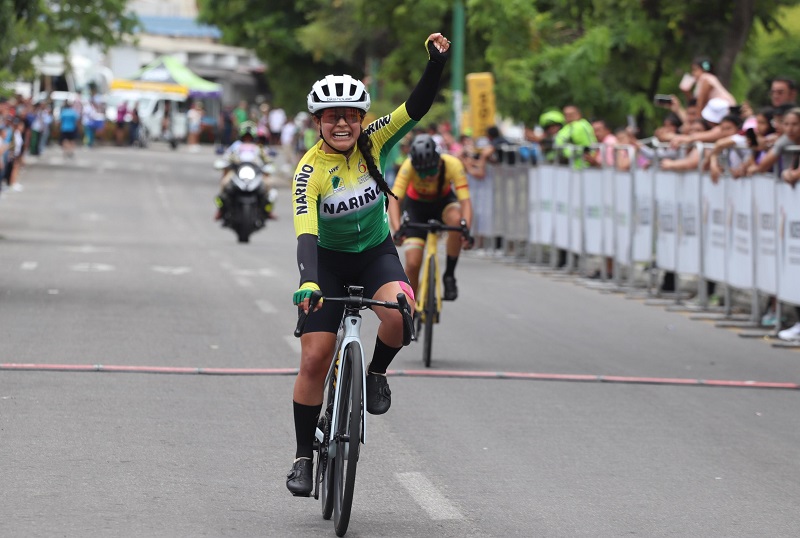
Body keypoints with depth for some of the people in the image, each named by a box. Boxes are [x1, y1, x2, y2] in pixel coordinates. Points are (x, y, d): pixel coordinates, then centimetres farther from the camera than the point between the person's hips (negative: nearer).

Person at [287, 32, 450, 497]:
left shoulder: (372, 142, -13)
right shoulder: (310, 171, -22)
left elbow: (418, 106, -21)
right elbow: (306, 233, -32)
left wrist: (437, 61, -37)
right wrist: (308, 283, -48)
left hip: (376, 253, 2)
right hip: (329, 261, -2)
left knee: (400, 311, -32)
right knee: (314, 361, -9)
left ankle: (376, 373, 0)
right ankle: (304, 457, 6)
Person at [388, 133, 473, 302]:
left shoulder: (452, 164, -33)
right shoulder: (409, 166, -33)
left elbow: (465, 200, -37)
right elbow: (394, 199, -38)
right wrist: (397, 230, -54)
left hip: (444, 201, 0)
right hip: (417, 205, 0)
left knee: (456, 219, -37)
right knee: (412, 263, -13)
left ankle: (449, 275, -19)